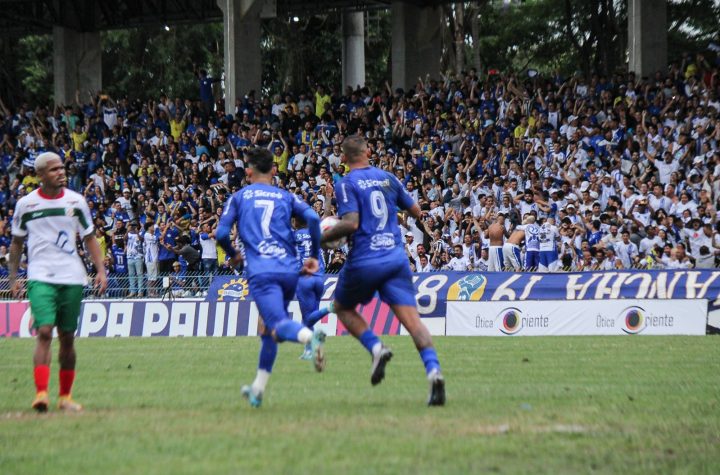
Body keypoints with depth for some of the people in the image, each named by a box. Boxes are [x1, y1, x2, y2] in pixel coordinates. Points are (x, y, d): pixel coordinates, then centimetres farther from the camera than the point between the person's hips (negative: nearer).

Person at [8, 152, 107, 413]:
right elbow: (17, 242, 12)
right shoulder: (26, 204, 3)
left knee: (67, 337, 7)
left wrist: (100, 270, 1)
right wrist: (13, 278, 9)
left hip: (72, 278, 2)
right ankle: (41, 393, -25)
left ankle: (65, 396, 18)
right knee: (44, 332, -18)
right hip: (41, 277, -2)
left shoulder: (76, 201, 6)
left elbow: (89, 238, 12)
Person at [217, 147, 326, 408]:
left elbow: (221, 233, 7)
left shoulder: (239, 197, 14)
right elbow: (313, 218, 2)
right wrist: (314, 256, 11)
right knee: (269, 328, 20)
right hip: (289, 270, 4)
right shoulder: (286, 197, 19)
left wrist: (233, 255, 27)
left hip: (261, 272, -4)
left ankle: (310, 336, -54)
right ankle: (258, 388, 22)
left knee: (279, 325, -21)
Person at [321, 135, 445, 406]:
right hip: (396, 258, 4)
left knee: (342, 308, 21)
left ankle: (376, 347, -2)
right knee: (411, 318, -5)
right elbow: (416, 212, 20)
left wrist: (323, 237, -1)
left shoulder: (347, 184, -4)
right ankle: (433, 371, -26)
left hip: (364, 261, -4)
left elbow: (351, 223, -16)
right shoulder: (387, 178, 13)